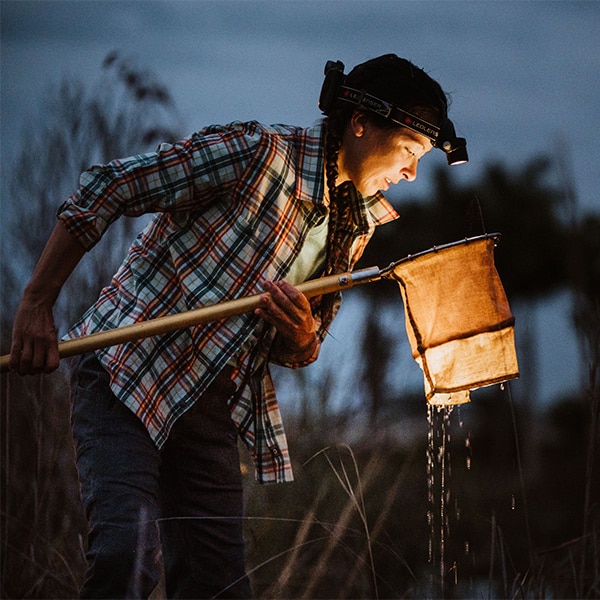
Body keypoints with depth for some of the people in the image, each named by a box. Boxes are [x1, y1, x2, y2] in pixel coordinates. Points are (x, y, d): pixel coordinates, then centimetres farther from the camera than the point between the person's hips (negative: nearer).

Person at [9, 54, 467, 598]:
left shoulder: (357, 226, 9)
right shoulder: (254, 154, -15)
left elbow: (299, 353, 17)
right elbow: (104, 190, -13)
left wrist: (301, 341, -10)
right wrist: (37, 304, -16)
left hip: (213, 408, 7)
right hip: (125, 374, -7)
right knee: (129, 555, -24)